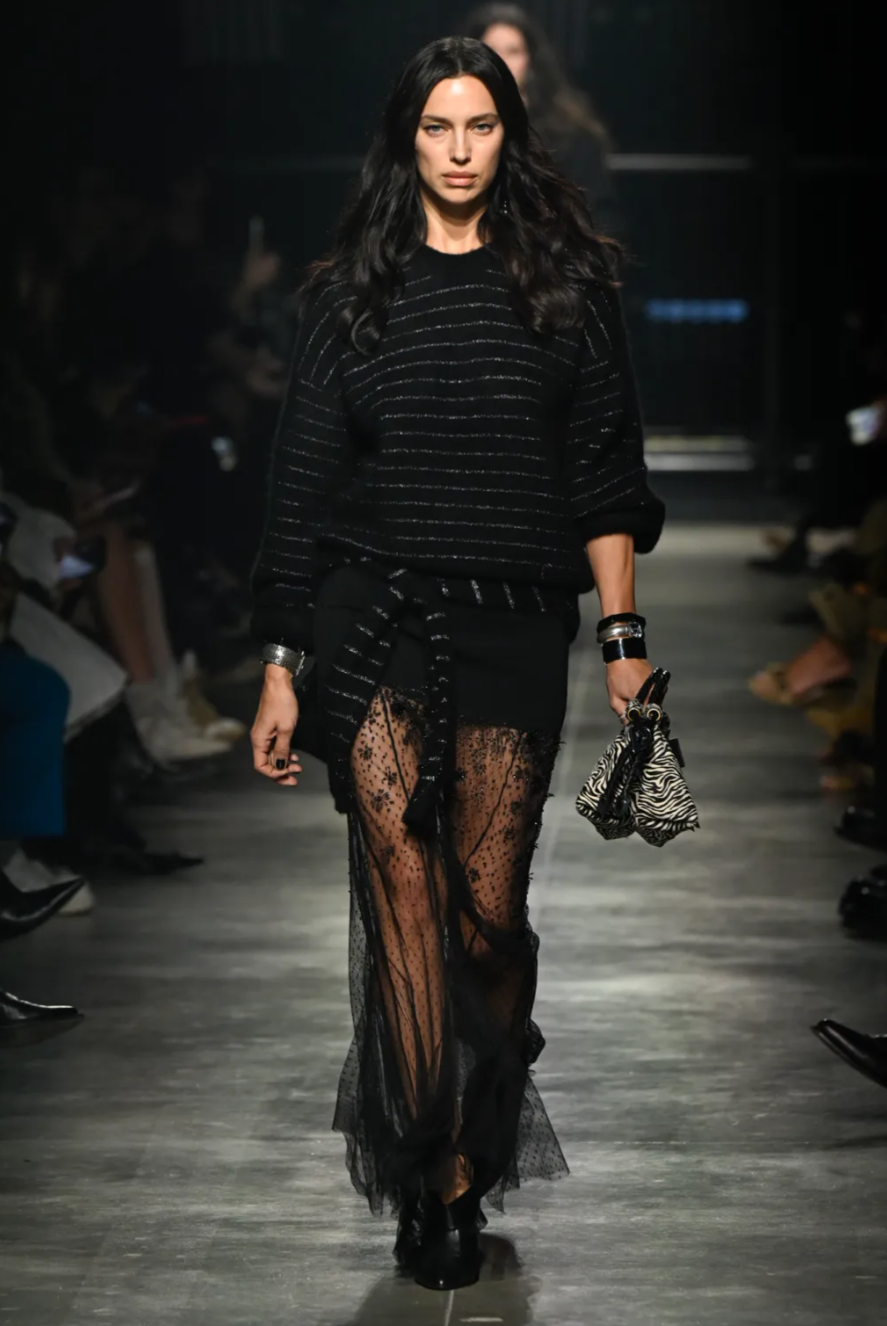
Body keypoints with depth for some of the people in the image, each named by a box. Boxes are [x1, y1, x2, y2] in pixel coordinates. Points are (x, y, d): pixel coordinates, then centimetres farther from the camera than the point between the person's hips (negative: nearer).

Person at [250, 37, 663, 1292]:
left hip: (515, 623, 0)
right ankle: (438, 1179, -6)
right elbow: (304, 480, 9)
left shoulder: (565, 281, 8)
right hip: (375, 618, 0)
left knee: (488, 908, -1)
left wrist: (626, 635, -1)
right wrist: (280, 668, 6)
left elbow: (604, 468, 7)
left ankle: (458, 1170, 14)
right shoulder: (352, 291, 9)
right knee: (402, 887, -10)